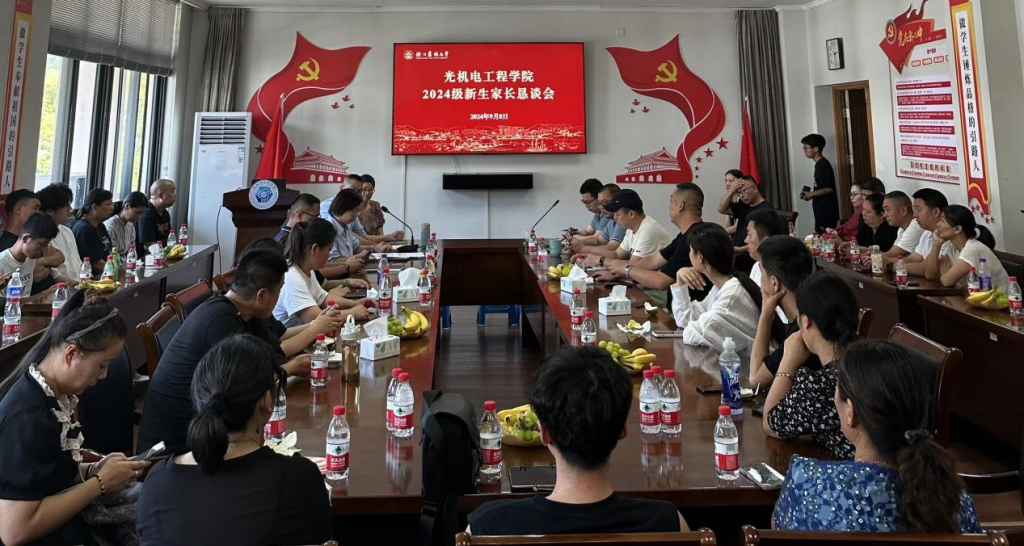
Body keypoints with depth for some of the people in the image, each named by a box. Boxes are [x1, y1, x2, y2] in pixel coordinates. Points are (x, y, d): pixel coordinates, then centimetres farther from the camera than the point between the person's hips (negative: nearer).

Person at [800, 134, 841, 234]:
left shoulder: (823, 164, -15)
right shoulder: (819, 164, 14)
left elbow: (829, 188, -21)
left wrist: (811, 194, -14)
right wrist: (811, 193, 10)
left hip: (827, 211, -9)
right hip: (822, 210, 9)